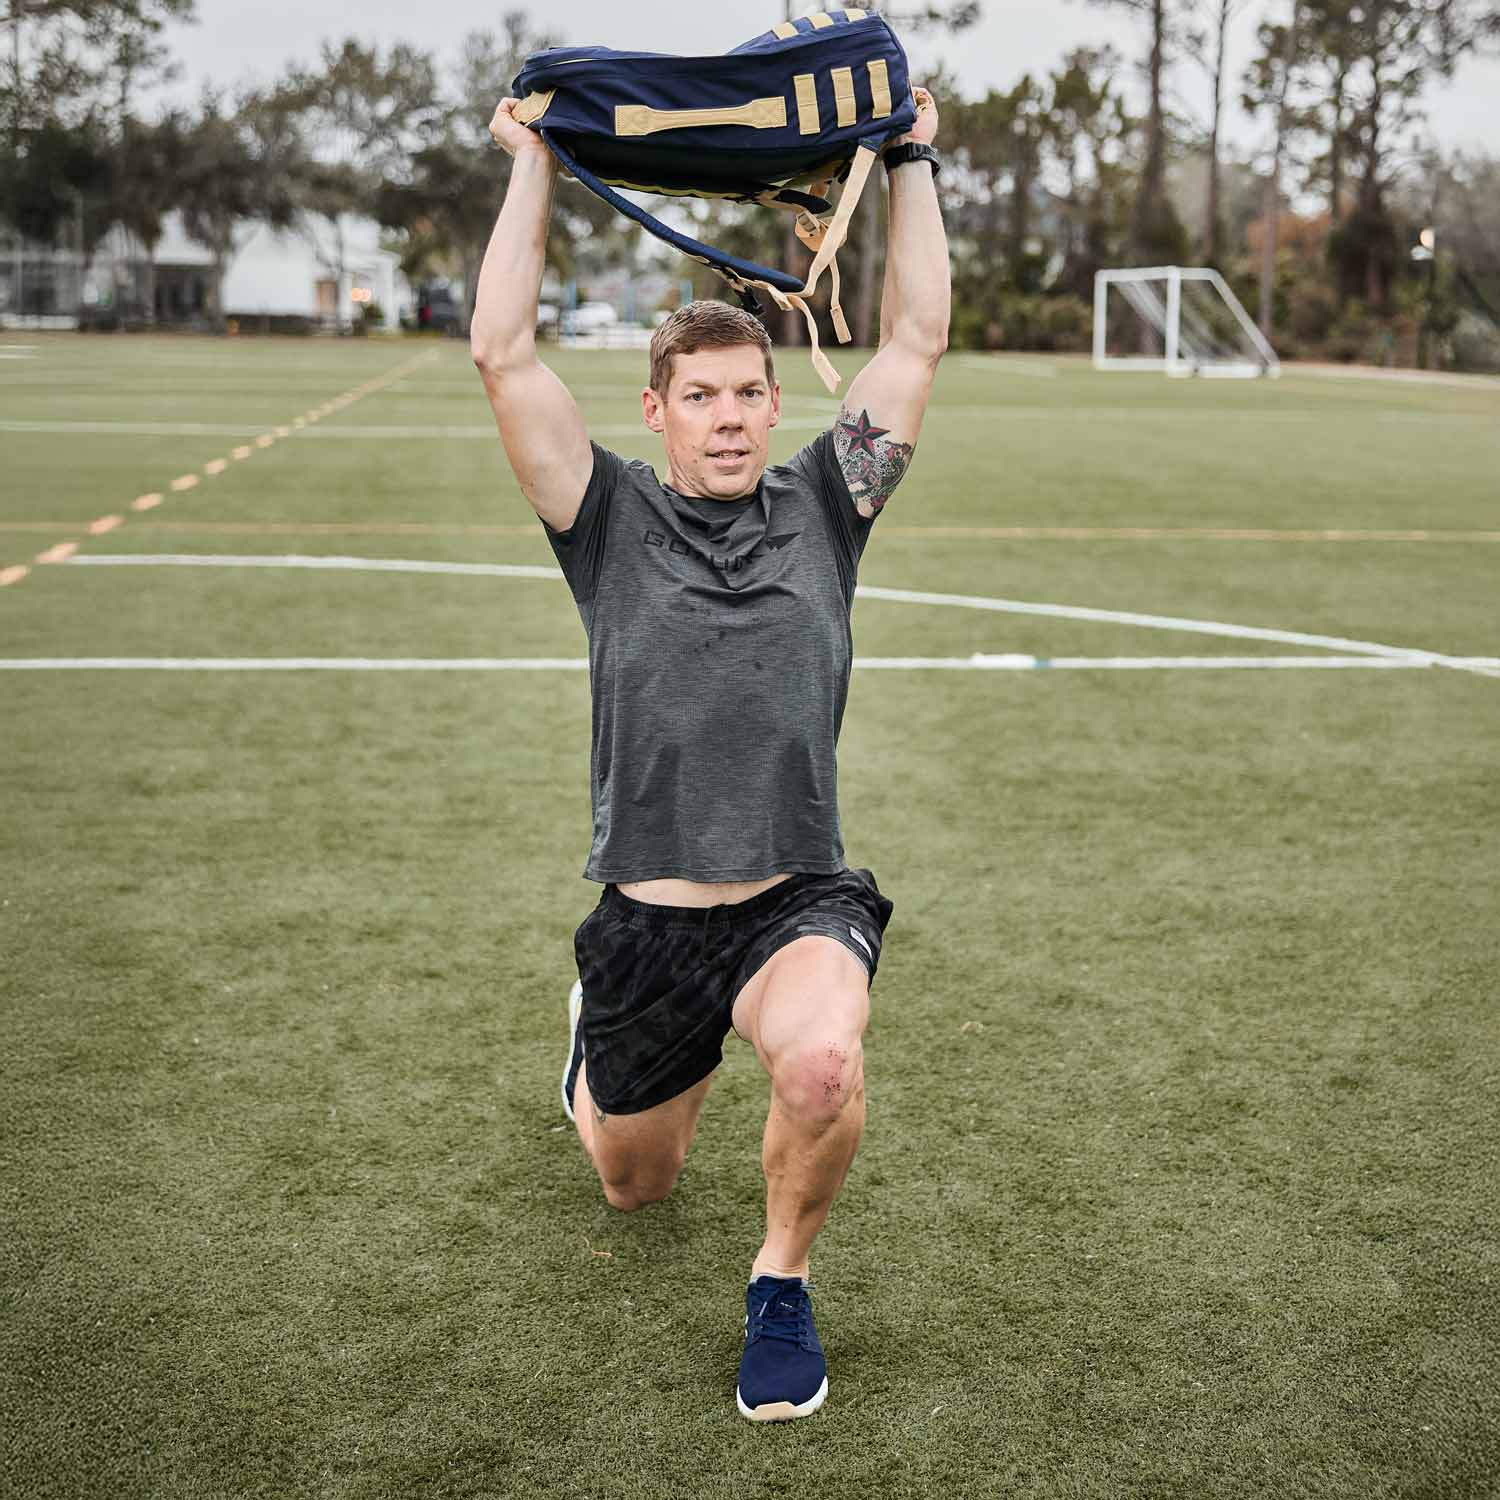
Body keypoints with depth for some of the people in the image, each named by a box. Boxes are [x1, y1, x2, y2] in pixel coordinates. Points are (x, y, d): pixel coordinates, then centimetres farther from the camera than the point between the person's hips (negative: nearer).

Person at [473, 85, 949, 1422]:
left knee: (823, 1062, -36)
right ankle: (613, 1038, 57)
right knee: (635, 1184, 21)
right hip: (646, 917, 1)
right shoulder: (613, 522, 0)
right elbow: (505, 354, -7)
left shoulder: (822, 506, 4)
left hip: (800, 902, -1)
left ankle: (782, 1281, -6)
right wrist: (533, 168, -3)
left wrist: (912, 163, 4)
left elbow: (916, 340, 1)